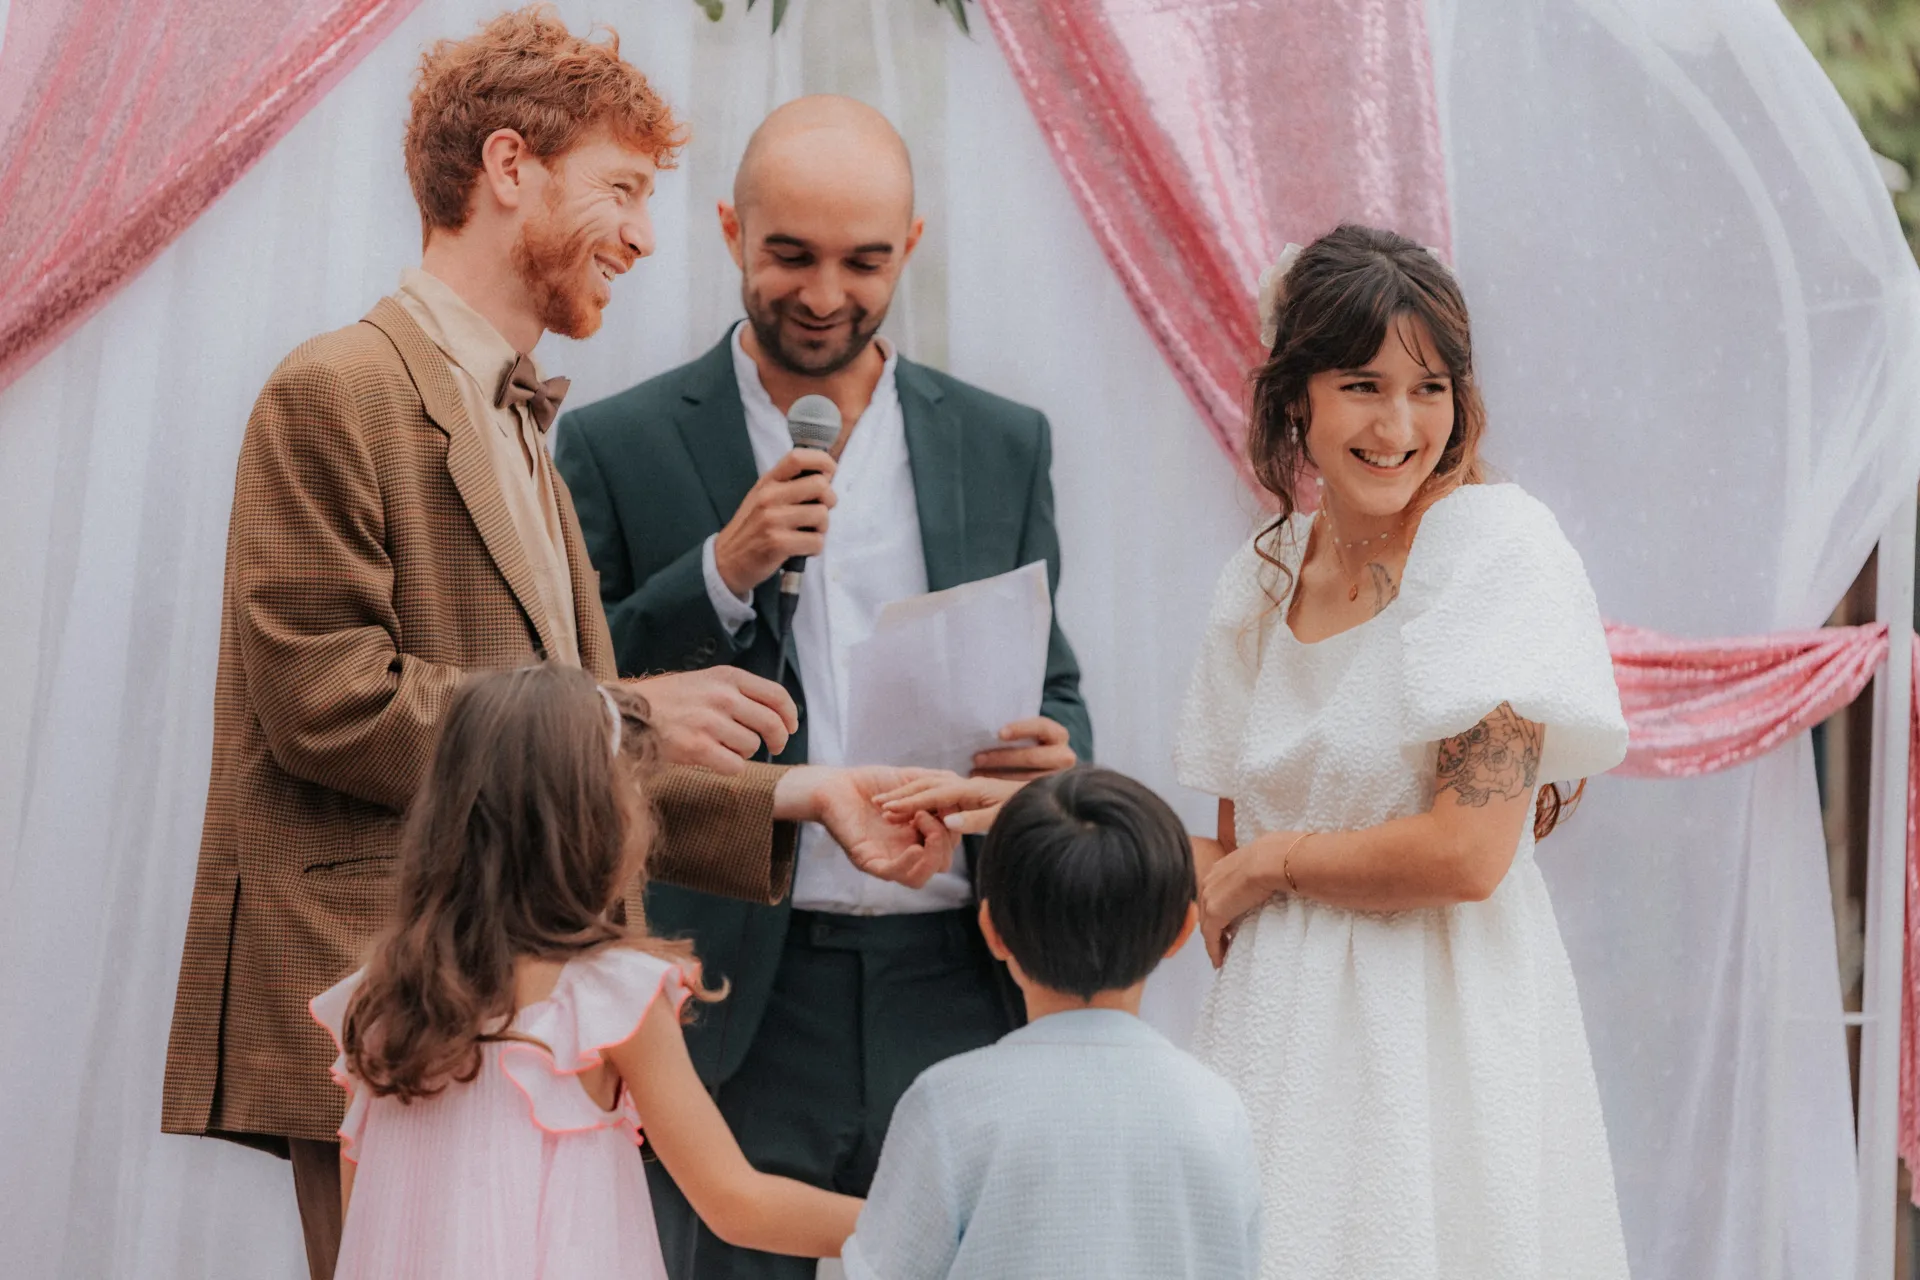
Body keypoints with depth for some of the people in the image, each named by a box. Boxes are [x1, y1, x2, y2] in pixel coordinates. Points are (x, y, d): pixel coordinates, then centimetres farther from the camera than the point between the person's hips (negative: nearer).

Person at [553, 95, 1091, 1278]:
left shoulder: (1004, 446, 11)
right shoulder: (618, 449, 2)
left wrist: (1055, 754, -7)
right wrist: (721, 574, -14)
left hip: (953, 998, 2)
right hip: (737, 1012, -2)